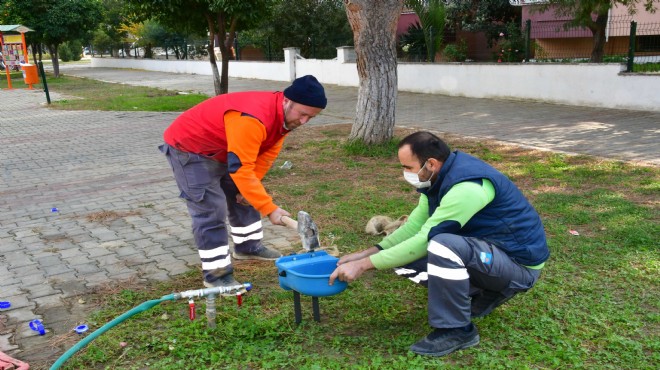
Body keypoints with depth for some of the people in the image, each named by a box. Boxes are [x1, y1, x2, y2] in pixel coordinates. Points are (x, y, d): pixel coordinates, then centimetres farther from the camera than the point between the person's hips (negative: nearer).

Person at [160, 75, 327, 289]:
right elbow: (240, 169, -39)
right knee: (211, 210, -13)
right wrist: (269, 209, -36)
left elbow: (267, 152, 2)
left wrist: (251, 188, -2)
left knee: (243, 197, 17)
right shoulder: (252, 118, -39)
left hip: (223, 149, 10)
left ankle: (248, 247, 35)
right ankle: (216, 274, -5)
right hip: (188, 147, -9)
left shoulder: (283, 114, -8)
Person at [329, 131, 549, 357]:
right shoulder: (441, 176, -1)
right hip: (485, 251, 9)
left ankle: (457, 331, -16)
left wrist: (365, 265, -24)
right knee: (405, 258, -3)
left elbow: (425, 239, -29)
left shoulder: (467, 187, -29)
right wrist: (369, 253, -9)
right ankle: (484, 293, 10)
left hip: (520, 263, -9)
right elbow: (414, 226, 1)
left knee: (442, 245, -36)